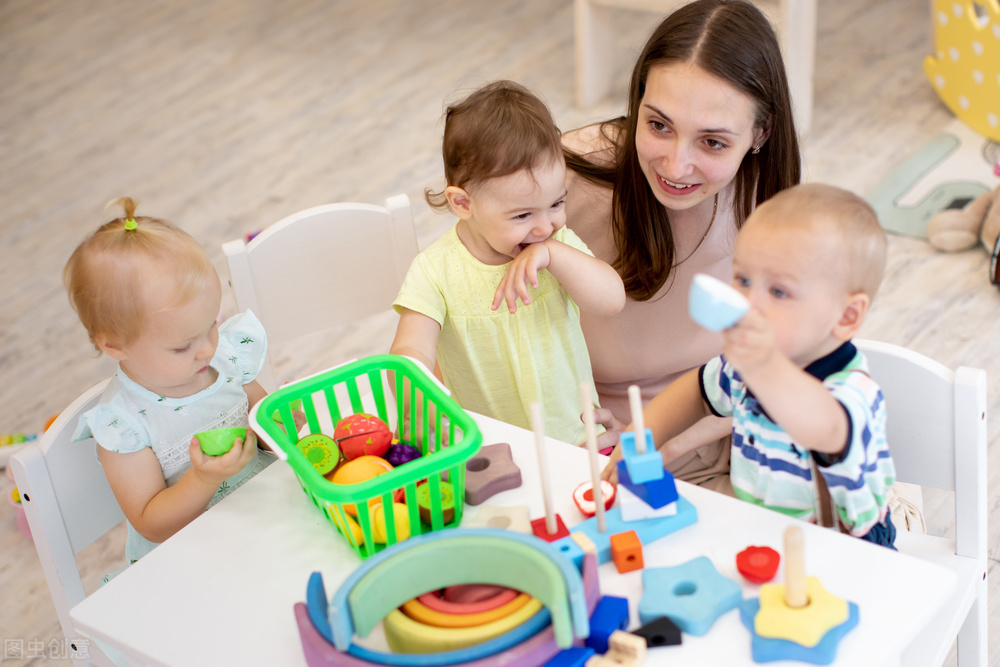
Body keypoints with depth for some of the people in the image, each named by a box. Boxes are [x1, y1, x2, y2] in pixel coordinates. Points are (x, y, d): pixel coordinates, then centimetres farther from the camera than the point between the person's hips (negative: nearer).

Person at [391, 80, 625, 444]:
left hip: (575, 436, -1)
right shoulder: (435, 271, -11)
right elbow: (410, 353, -19)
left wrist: (553, 255, -25)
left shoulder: (559, 246, 0)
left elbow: (612, 300, -11)